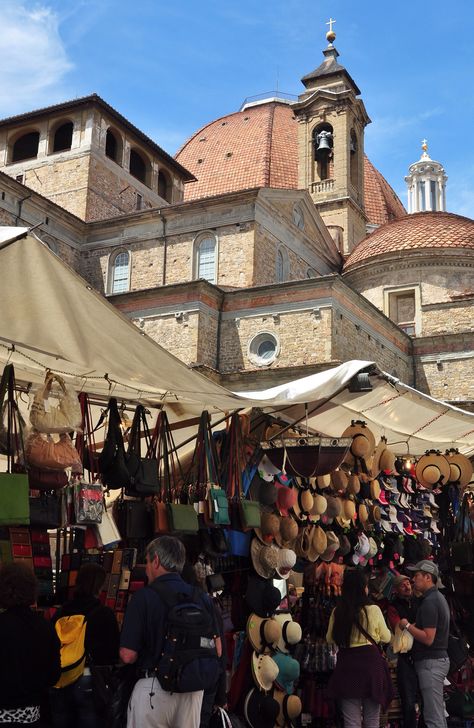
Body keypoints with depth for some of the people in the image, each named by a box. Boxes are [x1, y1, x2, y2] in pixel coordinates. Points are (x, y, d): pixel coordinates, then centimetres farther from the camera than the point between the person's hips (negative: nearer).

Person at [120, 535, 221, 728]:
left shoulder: (143, 598, -12)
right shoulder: (202, 597, 2)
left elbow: (128, 655, -14)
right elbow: (217, 650, 7)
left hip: (153, 688, -4)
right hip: (194, 689, 5)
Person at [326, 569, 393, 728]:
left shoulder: (337, 612, -3)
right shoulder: (373, 610, -10)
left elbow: (330, 639, 10)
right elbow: (386, 637, 3)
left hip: (346, 663, 2)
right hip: (371, 662, -2)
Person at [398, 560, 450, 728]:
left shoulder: (429, 602, -18)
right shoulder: (438, 597, 15)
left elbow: (428, 638, -24)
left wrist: (407, 626, -13)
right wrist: (414, 626, 11)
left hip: (430, 662, -11)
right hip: (440, 658, 11)